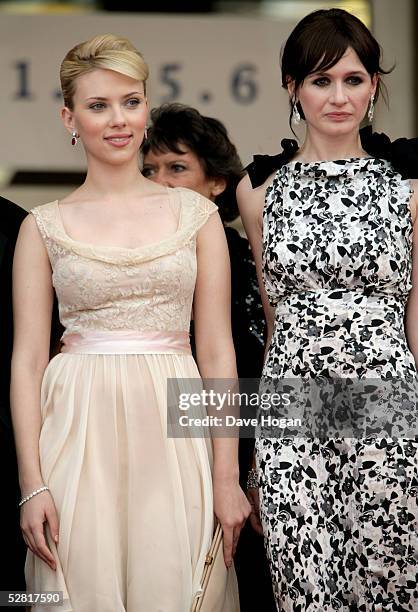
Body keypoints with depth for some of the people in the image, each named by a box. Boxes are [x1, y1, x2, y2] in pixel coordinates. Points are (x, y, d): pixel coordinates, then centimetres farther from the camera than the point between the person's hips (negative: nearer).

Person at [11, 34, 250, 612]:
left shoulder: (197, 213, 6)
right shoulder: (45, 226, 5)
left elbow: (216, 350, 5)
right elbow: (27, 359, 2)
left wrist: (227, 476, -2)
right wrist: (32, 484, -7)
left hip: (173, 434, 1)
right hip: (80, 436, 0)